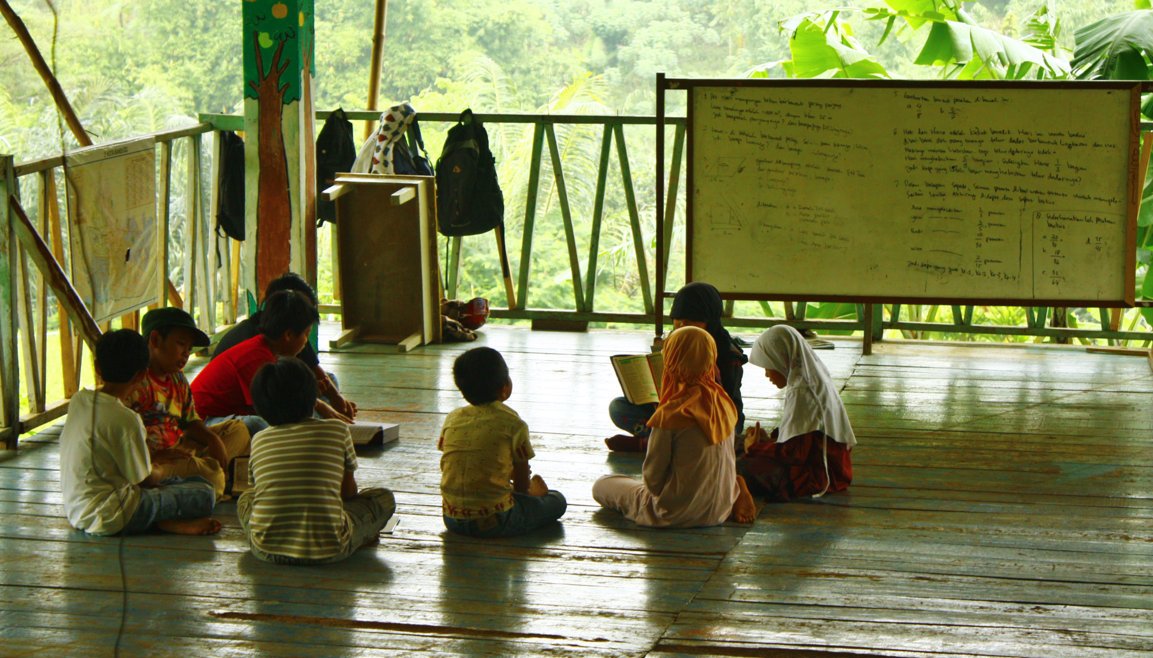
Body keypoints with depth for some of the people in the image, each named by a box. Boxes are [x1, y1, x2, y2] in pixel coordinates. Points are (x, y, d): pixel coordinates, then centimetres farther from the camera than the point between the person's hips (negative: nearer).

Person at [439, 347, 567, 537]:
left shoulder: (452, 419, 4)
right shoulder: (513, 425, -8)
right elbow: (523, 482, 1)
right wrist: (522, 491, 27)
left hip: (452, 520, 5)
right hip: (493, 522, -5)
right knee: (557, 501, 13)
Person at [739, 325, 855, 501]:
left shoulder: (801, 392, -20)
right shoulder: (814, 379, 10)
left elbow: (794, 453, -20)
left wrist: (755, 448, -6)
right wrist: (769, 440, 8)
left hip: (817, 478, -10)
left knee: (743, 468, -19)